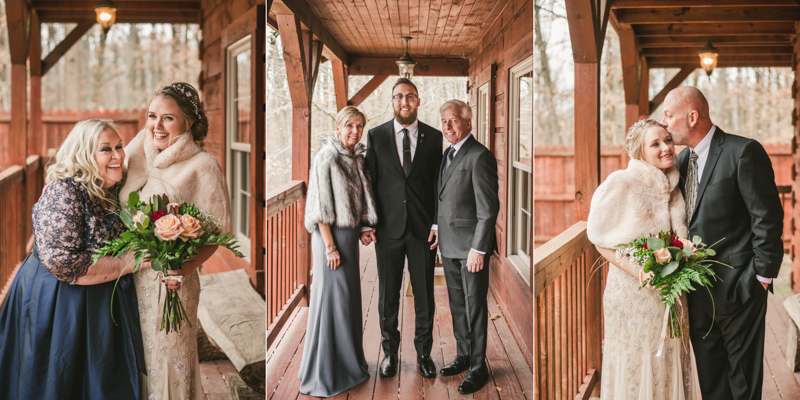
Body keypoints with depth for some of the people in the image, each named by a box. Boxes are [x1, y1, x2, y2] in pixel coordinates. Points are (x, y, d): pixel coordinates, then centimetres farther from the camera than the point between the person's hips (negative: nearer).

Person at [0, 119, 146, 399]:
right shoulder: (63, 192, -19)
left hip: (104, 306, 7)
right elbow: (62, 263, -26)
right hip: (61, 306, -7)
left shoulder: (115, 192, 4)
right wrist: (125, 264, -21)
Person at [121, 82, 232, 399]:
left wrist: (186, 268, -25)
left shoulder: (202, 166, -11)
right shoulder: (138, 154, 6)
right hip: (128, 275, 5)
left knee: (166, 356, 6)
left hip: (169, 279, -5)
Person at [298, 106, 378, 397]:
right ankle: (325, 373, 11)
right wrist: (330, 247, -19)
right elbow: (320, 206, -17)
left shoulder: (356, 158, 9)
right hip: (332, 235, -8)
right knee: (332, 299, -2)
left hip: (350, 235, 8)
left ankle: (347, 362, 30)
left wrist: (363, 229, 8)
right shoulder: (327, 157, -14)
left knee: (349, 298, 15)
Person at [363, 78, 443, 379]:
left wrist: (438, 223, -4)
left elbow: (439, 183, 4)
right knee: (388, 294, 9)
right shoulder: (376, 136, 4)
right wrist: (367, 223, -3)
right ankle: (390, 351, 26)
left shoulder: (434, 137, 4)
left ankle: (424, 353, 25)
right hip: (388, 228, 0)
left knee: (425, 294, 8)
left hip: (423, 228, 0)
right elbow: (369, 181, 3)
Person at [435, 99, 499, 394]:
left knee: (475, 306, 2)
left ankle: (478, 368, 14)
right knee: (457, 304, 17)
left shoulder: (479, 157, -15)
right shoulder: (449, 153, 12)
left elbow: (489, 208, -18)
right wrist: (438, 231, 13)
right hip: (449, 245, 8)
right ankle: (463, 356, 32)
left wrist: (478, 249, -20)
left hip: (471, 246, -8)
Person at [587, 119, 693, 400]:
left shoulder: (673, 186, 6)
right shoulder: (621, 183, -12)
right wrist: (637, 271, -20)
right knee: (635, 364, 5)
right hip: (632, 290, -5)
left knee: (668, 361, 12)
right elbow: (601, 239, -10)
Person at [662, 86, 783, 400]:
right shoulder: (683, 159, 9)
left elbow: (768, 218, -14)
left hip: (737, 288, -7)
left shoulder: (744, 152, -13)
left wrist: (762, 276, -13)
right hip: (697, 287, 7)